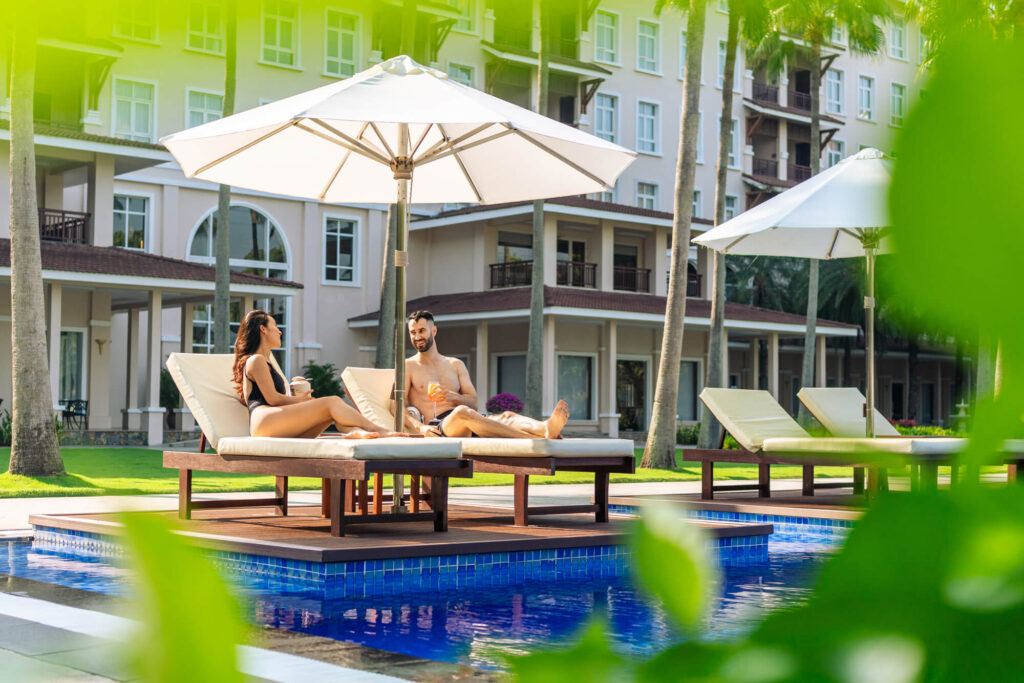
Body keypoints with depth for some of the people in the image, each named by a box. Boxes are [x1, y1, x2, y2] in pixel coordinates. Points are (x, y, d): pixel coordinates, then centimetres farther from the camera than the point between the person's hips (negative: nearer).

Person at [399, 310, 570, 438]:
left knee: (505, 417, -26)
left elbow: (473, 401, 17)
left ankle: (546, 428, -61)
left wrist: (453, 397, -6)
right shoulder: (407, 366, 14)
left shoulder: (456, 365, 26)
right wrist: (420, 427, -17)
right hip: (437, 428, -5)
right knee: (462, 412, -40)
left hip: (465, 428, 5)